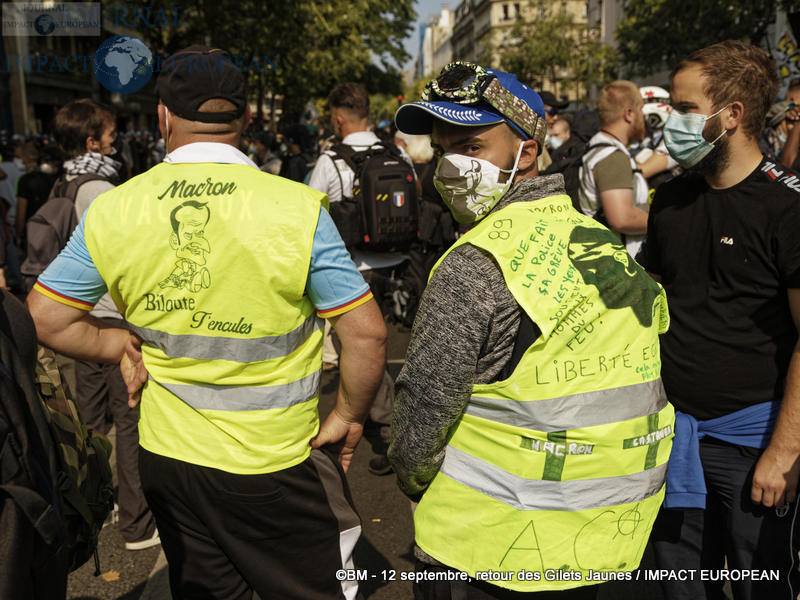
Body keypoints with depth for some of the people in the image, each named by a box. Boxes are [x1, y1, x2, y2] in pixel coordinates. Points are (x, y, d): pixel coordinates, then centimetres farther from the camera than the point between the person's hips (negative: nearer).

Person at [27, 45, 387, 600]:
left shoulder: (111, 211, -7)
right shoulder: (298, 207, -17)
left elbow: (44, 318, 1)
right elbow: (367, 333, -16)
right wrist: (349, 417, -2)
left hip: (167, 452, 4)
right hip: (277, 468, -3)